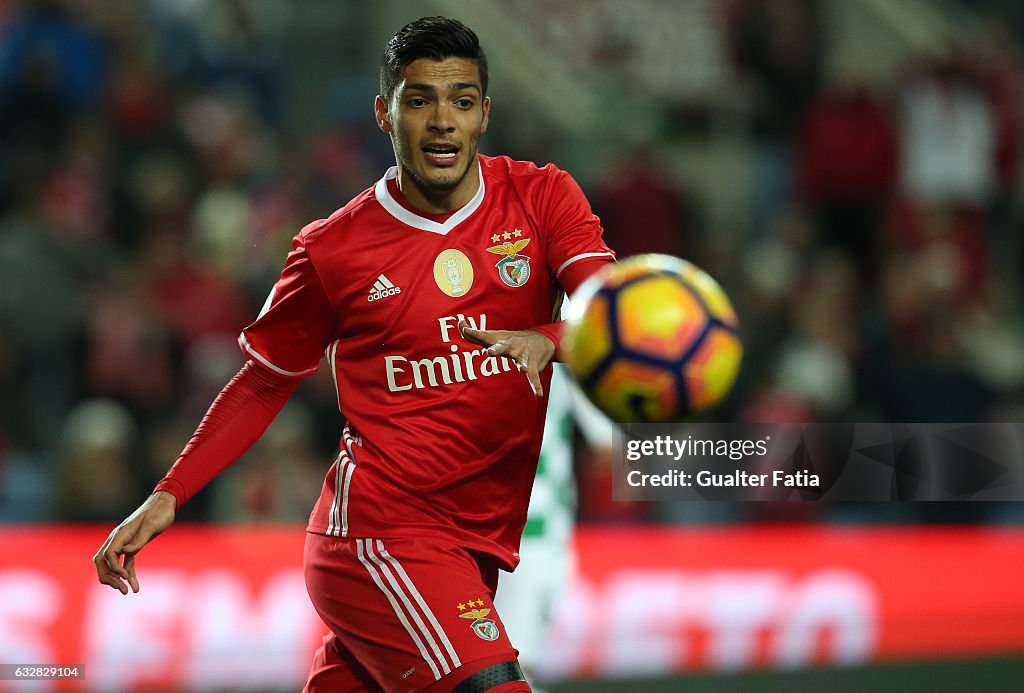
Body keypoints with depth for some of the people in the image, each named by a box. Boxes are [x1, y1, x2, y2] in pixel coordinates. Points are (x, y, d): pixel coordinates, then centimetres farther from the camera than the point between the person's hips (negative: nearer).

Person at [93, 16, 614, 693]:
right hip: (381, 529, -3)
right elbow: (264, 383, 12)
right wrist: (167, 497, 4)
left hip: (480, 541, 4)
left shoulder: (542, 198, 3)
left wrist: (545, 340, -34)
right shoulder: (333, 248, 0)